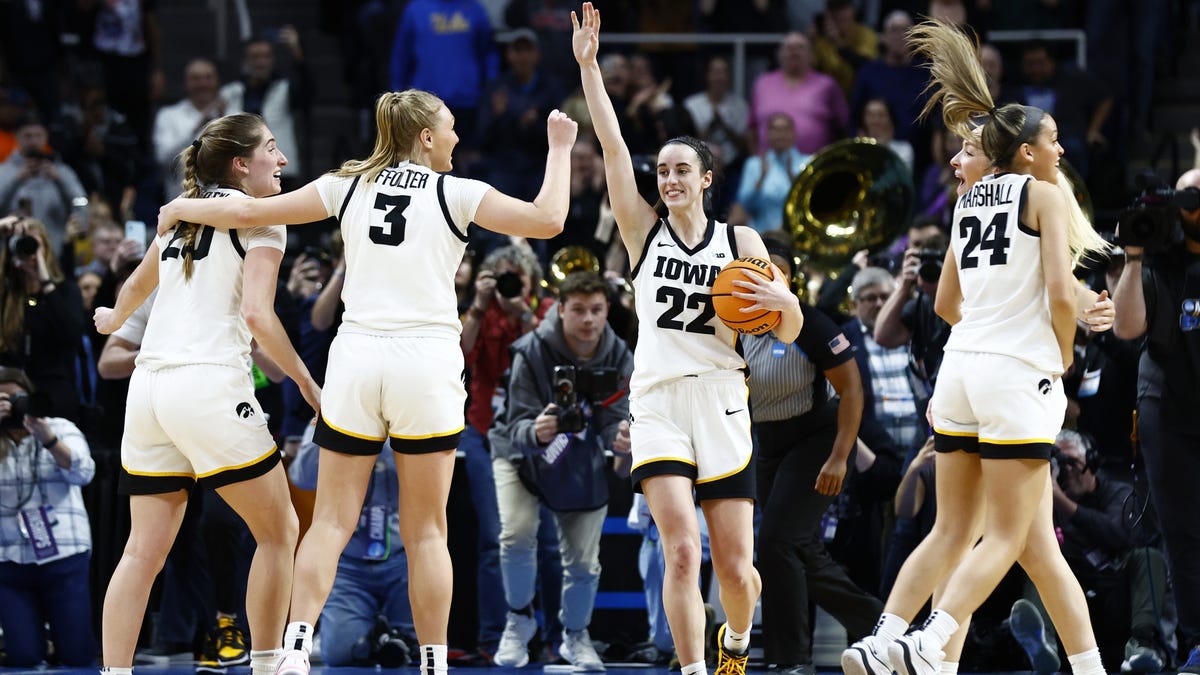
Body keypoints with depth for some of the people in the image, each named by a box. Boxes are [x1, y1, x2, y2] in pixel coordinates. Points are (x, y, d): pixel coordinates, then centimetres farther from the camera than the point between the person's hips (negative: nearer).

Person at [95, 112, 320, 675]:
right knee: (279, 531, 8)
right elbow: (257, 313, -13)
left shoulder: (182, 216, 19)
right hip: (211, 381, -7)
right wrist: (307, 384, -5)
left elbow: (137, 284, 36)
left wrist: (114, 319, 58)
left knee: (144, 549, 5)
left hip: (150, 384, 7)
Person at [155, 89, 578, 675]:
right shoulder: (455, 193, 1)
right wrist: (559, 148, 10)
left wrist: (182, 209, 25)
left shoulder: (351, 185, 9)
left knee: (331, 521, 3)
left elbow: (251, 213, 9)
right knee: (425, 532, 4)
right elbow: (547, 219, -5)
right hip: (426, 364, -2)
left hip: (356, 359, 2)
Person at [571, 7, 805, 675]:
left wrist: (783, 300, -16)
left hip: (721, 401, 1)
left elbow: (791, 332, 7)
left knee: (736, 565, 3)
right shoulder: (645, 230, 6)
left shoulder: (740, 241, 7)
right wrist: (588, 66, -10)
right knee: (683, 550, -18)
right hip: (659, 401, -1)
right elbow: (613, 145, -3)